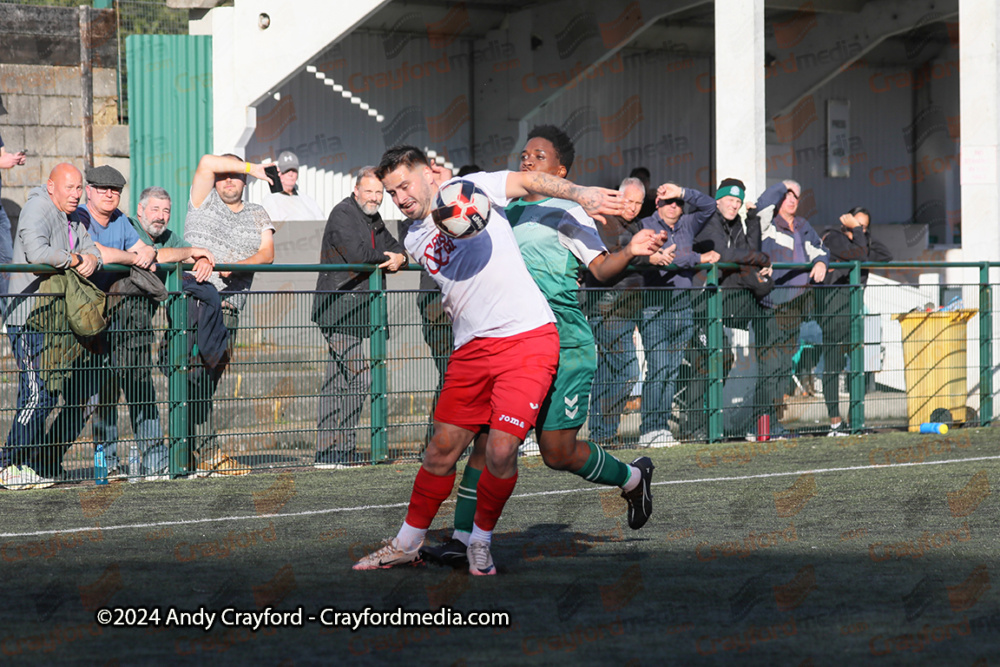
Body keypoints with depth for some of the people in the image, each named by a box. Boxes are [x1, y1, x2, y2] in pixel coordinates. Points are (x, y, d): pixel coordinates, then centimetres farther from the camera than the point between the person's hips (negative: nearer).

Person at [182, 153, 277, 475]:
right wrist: (253, 167, 2)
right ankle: (207, 451, -13)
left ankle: (191, 449, 5)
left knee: (210, 378, 1)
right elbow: (207, 163, -4)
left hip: (229, 307, 3)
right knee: (197, 376, -14)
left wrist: (239, 265, -13)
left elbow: (267, 253, 6)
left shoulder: (258, 215, 21)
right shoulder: (204, 203, 12)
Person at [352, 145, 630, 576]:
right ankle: (407, 544, 20)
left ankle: (480, 543, 8)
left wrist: (582, 194, -12)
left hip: (528, 336, -5)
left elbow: (528, 181, 0)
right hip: (472, 347, 5)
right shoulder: (414, 241, 17)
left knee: (501, 450, -12)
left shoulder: (470, 190, 2)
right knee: (442, 449, 4)